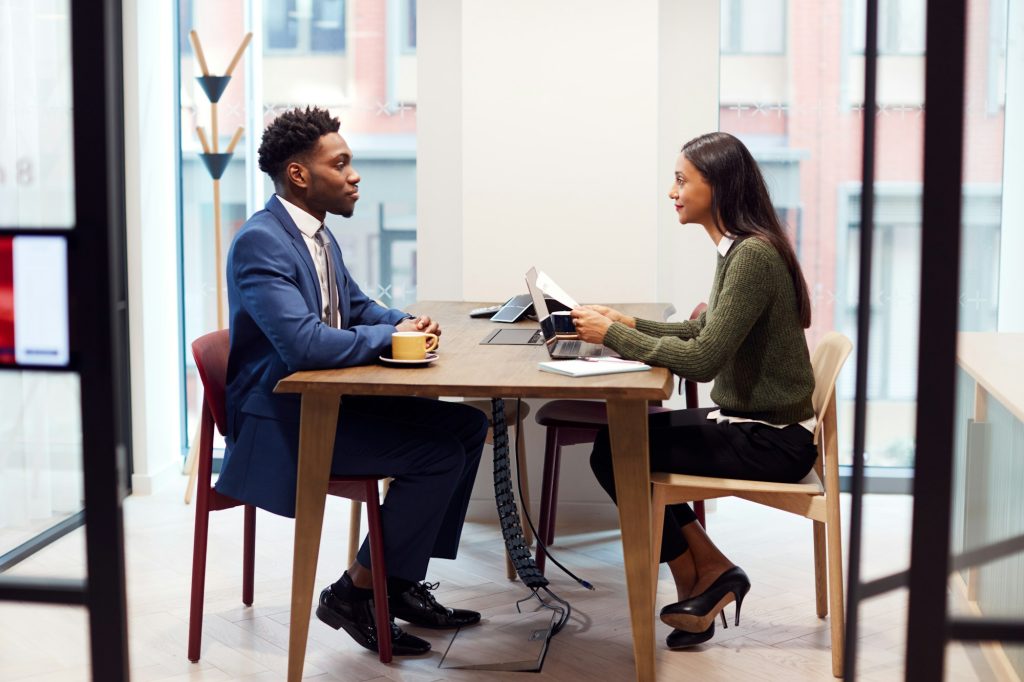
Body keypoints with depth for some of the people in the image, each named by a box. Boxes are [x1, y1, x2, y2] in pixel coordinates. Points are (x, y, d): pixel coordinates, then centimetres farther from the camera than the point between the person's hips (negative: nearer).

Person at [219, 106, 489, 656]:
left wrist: (407, 322, 1)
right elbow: (304, 344, -32)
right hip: (280, 420, -10)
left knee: (467, 426, 6)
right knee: (438, 453, -20)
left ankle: (404, 580, 11)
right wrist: (391, 336, -18)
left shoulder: (318, 235, 10)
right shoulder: (259, 241, -20)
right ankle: (355, 592, -4)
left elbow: (356, 306, 23)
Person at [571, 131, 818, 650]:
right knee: (621, 436, 10)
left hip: (771, 441, -10)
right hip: (750, 421, 10)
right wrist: (628, 324, 4)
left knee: (614, 454, -7)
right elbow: (703, 332, 15)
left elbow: (703, 359, -26)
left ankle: (699, 581, 11)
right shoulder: (737, 249, 8)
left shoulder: (753, 256, -22)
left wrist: (615, 336, -19)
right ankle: (708, 576, 12)